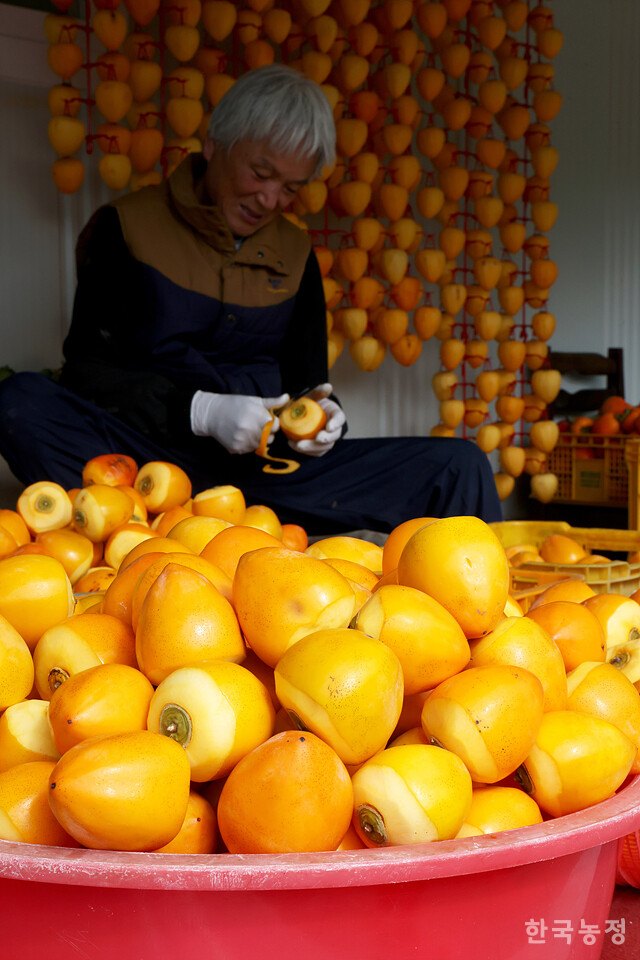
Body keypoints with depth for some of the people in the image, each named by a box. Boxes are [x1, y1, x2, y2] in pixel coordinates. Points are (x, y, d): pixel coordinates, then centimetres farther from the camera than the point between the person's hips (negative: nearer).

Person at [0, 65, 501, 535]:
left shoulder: (295, 253, 16)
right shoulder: (126, 226, 3)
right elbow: (89, 369, -4)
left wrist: (318, 415, -5)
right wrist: (201, 411, -17)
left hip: (268, 467, 3)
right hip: (151, 452, -3)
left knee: (461, 468, -16)